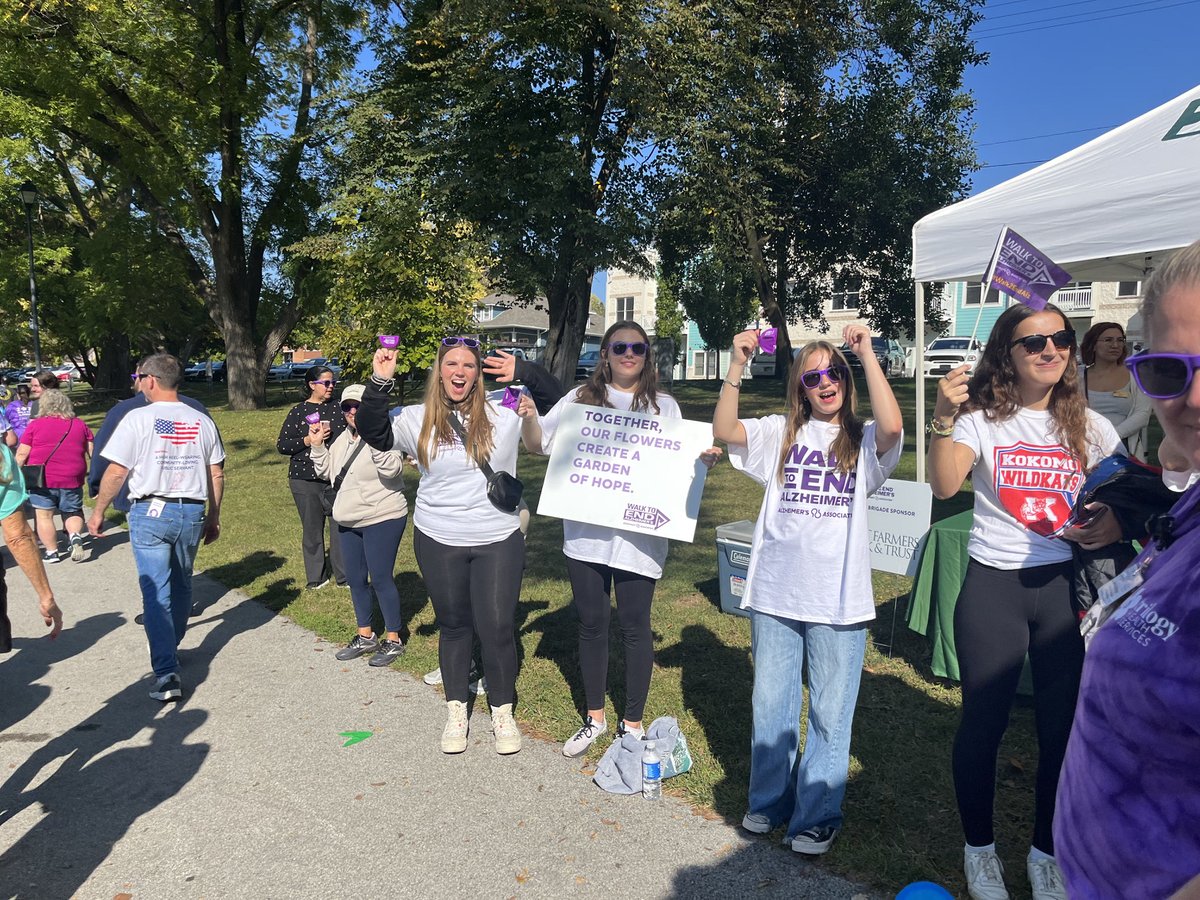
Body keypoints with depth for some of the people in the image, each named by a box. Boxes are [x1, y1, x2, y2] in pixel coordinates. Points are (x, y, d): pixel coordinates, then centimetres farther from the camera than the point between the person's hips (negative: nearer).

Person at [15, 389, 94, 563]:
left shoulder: (36, 425, -1)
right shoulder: (80, 425, 8)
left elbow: (22, 454, -3)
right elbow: (93, 452, 9)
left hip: (42, 479, -3)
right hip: (72, 480, 3)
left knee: (43, 516, 6)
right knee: (73, 513, 16)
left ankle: (51, 551, 7)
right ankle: (76, 536, -10)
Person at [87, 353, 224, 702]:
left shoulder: (138, 418, -8)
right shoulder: (202, 421, 6)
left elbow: (116, 472, -8)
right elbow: (216, 475, 8)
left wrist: (98, 512, 5)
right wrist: (213, 516, 18)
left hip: (150, 512, -4)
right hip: (192, 514, 4)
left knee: (155, 593, -3)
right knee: (181, 587, 19)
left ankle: (167, 673, -9)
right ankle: (170, 650, 36)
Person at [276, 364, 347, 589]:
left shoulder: (338, 408, 4)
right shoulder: (298, 411, 1)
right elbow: (282, 445, 1)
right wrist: (308, 441, -13)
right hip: (305, 479, 0)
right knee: (312, 529, 9)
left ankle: (344, 575, 13)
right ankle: (317, 577, 23)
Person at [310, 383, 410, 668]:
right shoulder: (343, 439, 12)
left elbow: (392, 469, -29)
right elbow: (327, 472, 17)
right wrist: (316, 446, 3)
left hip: (382, 519, -8)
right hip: (349, 521, 8)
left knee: (381, 579, -2)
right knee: (356, 580, 15)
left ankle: (393, 639, 13)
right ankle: (365, 636, 30)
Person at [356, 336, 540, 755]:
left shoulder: (504, 413, -3)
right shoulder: (419, 419, -1)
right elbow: (374, 434, -12)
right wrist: (380, 382, -22)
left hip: (498, 541, -1)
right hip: (438, 542, 1)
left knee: (497, 628, 2)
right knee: (453, 625, 15)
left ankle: (502, 712, 24)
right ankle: (456, 710, 33)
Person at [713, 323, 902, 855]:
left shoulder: (863, 442, 1)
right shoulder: (781, 434, 7)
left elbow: (892, 426, -21)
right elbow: (724, 430, -7)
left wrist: (866, 353, -19)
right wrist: (737, 366, -15)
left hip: (839, 601, -2)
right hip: (775, 594, 2)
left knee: (830, 713, 9)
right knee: (770, 705, 15)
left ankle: (816, 816, 27)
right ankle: (768, 801, 35)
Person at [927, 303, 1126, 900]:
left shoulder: (1089, 427, 5)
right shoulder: (981, 419, -4)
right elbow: (944, 486, -18)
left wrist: (1117, 523, -10)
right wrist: (944, 419, -30)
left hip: (1067, 586, 3)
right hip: (993, 586, -3)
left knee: (1063, 724, 10)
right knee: (983, 721, 5)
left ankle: (1046, 852, 32)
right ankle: (979, 849, 27)